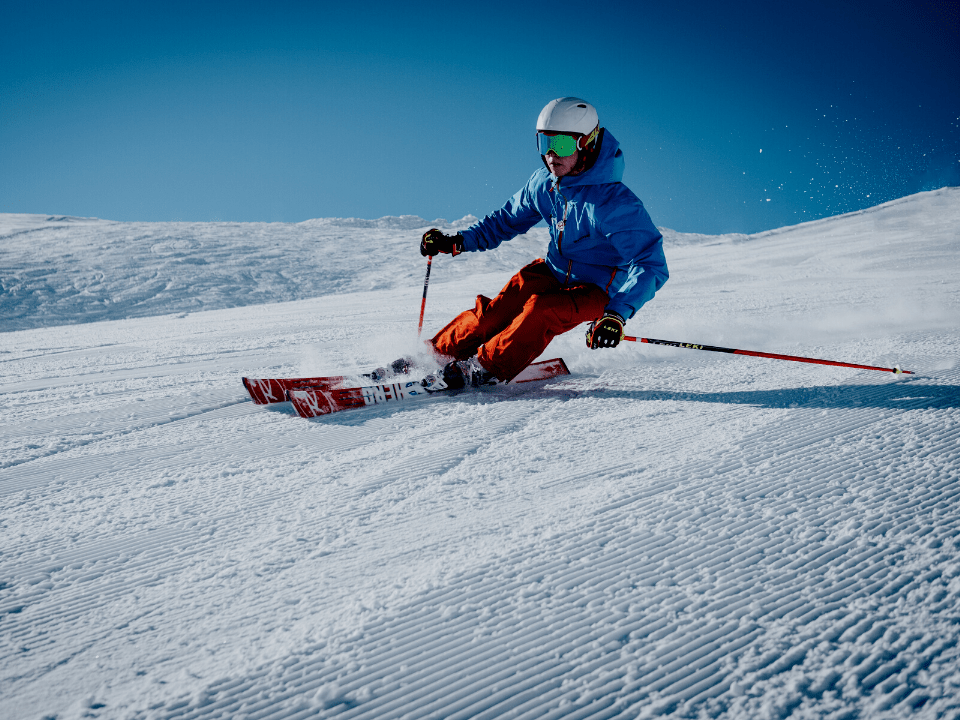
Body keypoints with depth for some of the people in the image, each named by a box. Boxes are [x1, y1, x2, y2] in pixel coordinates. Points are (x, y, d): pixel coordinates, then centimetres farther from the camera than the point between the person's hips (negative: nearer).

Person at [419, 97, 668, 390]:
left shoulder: (613, 202, -28)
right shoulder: (544, 183, -7)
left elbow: (650, 265, -33)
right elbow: (508, 218, 11)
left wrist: (618, 313, -46)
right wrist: (459, 241, 0)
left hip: (597, 289, -5)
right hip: (554, 271, 5)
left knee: (541, 312, -33)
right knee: (497, 311, -17)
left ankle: (485, 368, -20)